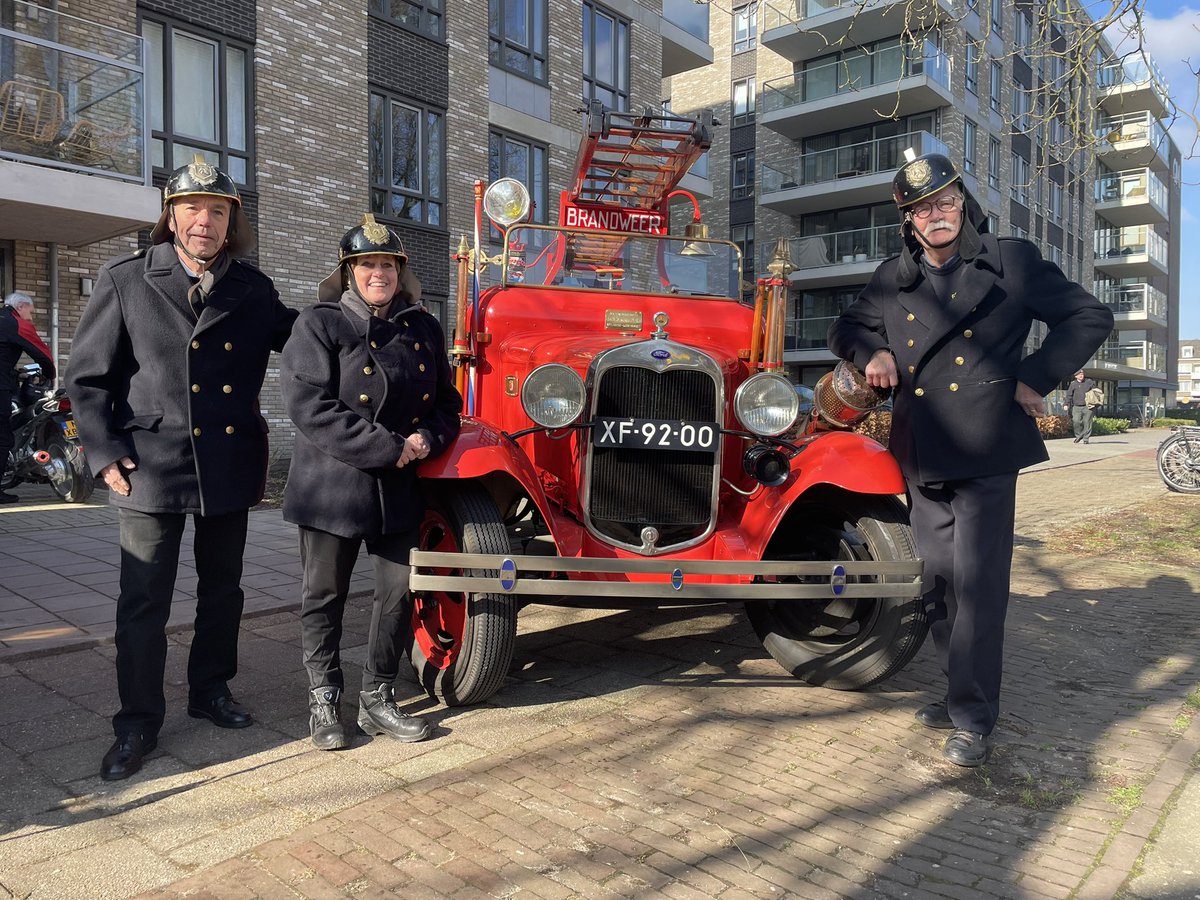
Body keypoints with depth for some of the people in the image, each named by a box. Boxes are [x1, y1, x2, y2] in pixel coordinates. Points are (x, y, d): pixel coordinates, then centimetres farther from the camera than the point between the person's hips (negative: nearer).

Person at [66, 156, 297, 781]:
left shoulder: (253, 290, 5)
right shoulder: (125, 281, -1)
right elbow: (87, 377, 2)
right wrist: (106, 454, -7)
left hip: (230, 465, 3)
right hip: (151, 466, -2)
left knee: (222, 590, 15)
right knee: (143, 603, 3)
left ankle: (211, 691, 34)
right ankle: (137, 724, 18)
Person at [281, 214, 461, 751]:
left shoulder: (423, 329, 10)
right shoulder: (320, 324, -5)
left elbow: (446, 401, 15)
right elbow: (309, 407, -16)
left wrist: (428, 437, -9)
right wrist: (390, 447, -19)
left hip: (398, 490, 4)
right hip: (332, 487, -4)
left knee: (399, 592, 7)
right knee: (325, 596, 8)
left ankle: (378, 699, 25)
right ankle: (324, 701, 26)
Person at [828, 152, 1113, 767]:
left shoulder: (1011, 261, 1)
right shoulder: (892, 279, 13)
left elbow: (1089, 317, 3)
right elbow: (846, 327, 23)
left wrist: (1036, 378, -7)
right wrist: (873, 350, 2)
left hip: (984, 450, -5)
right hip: (921, 455, 5)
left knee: (977, 582, -7)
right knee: (937, 579, 11)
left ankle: (973, 720, 4)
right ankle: (960, 691, 28)